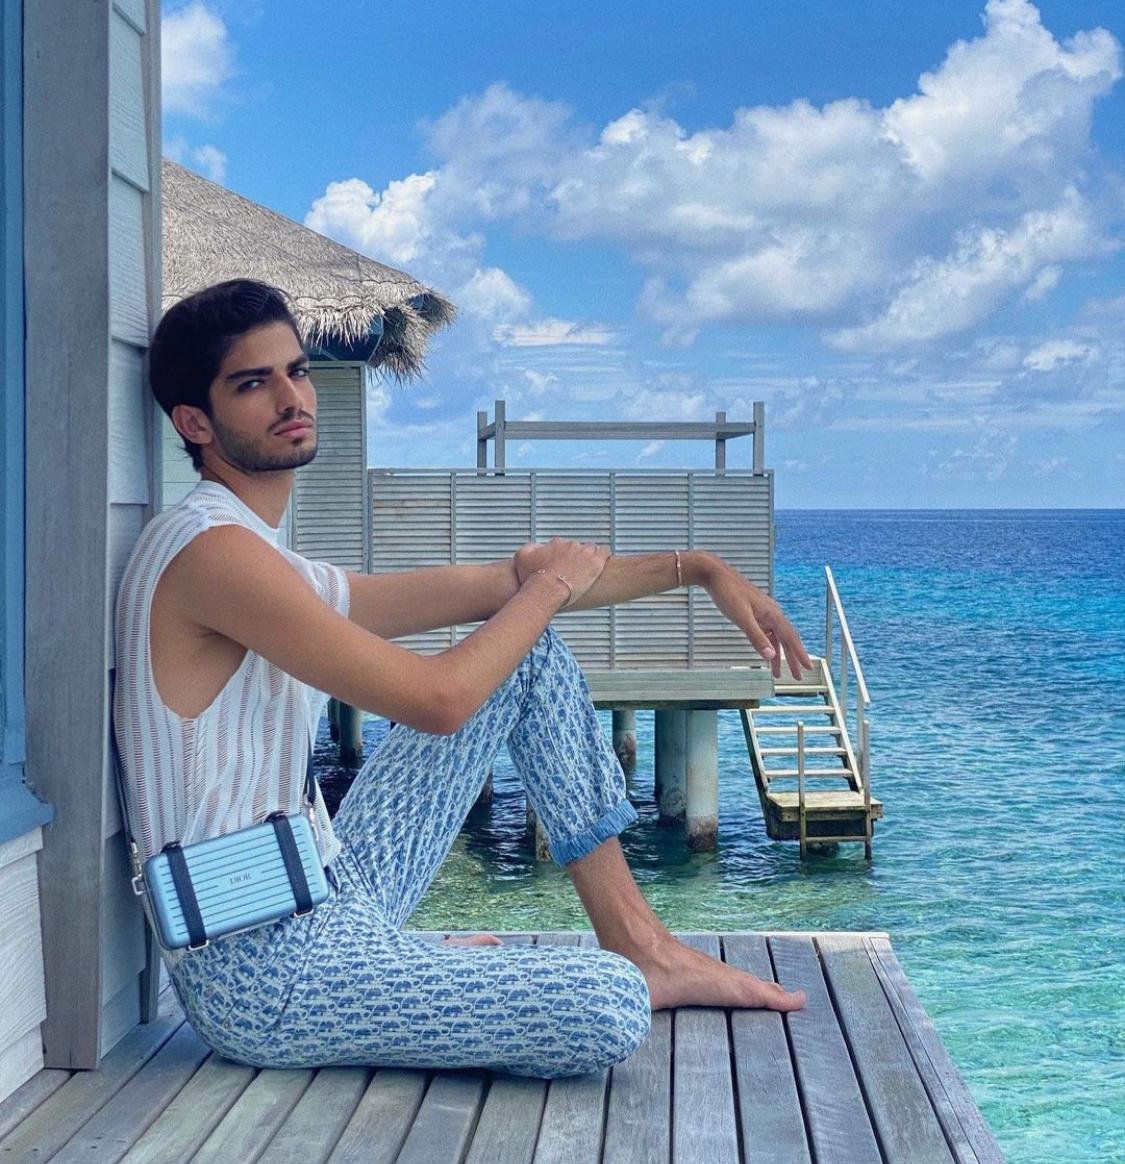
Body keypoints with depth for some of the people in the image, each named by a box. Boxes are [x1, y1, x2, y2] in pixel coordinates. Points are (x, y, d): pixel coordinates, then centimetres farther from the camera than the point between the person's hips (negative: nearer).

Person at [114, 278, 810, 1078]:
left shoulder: (287, 578, 14)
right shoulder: (211, 549, -17)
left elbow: (496, 589, 19)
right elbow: (438, 700, -21)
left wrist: (699, 569, 18)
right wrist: (551, 583, -3)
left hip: (327, 901, 10)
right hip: (265, 973, -10)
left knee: (527, 648, 13)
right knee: (611, 1014, -30)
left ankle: (640, 945, 14)